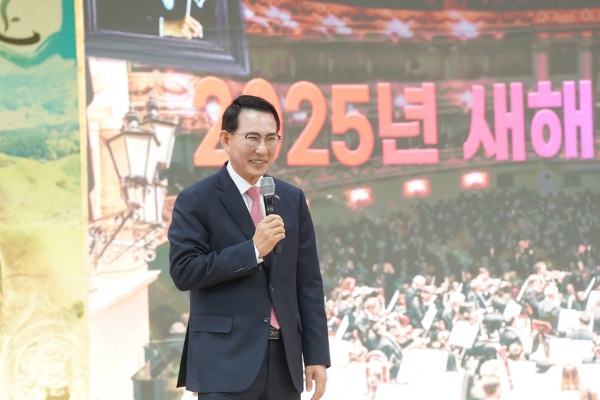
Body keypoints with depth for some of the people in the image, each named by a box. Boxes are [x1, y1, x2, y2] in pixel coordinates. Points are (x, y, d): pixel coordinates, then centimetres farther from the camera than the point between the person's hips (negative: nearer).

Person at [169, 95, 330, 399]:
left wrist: (317, 355, 6)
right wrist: (253, 250, -17)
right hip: (226, 361, -5)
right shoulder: (196, 201, -2)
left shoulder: (292, 199, 12)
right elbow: (183, 271, -12)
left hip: (284, 361, 5)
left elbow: (308, 282, 11)